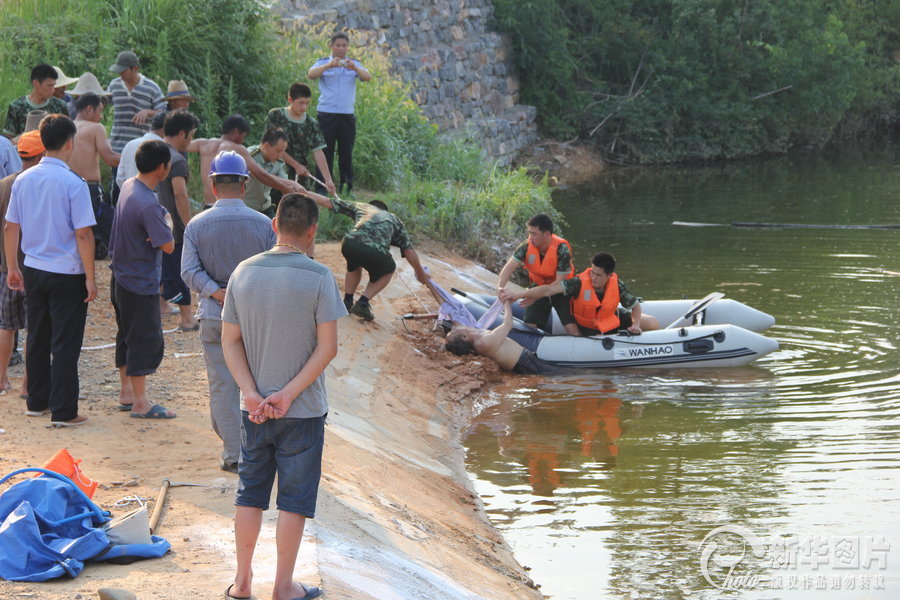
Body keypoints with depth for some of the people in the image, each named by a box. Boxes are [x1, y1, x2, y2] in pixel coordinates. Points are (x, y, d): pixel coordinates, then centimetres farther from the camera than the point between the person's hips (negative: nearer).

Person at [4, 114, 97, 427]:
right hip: (67, 273, -6)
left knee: (37, 339, 17)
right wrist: (90, 278, -10)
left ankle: (37, 401, 27)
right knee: (66, 343, 1)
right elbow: (83, 234, -17)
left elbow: (10, 227, 7)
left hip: (33, 270, 6)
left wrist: (12, 267, 18)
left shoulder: (23, 180, 2)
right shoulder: (73, 184, -15)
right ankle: (63, 411, 3)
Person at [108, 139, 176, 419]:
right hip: (141, 283, -9)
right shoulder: (148, 204, -26)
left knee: (128, 337, 18)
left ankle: (126, 393, 28)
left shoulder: (128, 187, 4)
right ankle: (140, 403, 4)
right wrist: (167, 224, -3)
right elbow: (168, 245, -23)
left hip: (122, 277, 9)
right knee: (146, 340, -1)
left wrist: (160, 222, -7)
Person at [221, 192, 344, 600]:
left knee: (250, 494, 15)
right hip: (303, 412, -4)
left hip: (254, 409, 4)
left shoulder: (244, 273, 0)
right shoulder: (318, 277, -12)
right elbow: (327, 347, -15)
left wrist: (252, 394, -5)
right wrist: (289, 394, -12)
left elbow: (230, 341, 0)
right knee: (294, 500, 6)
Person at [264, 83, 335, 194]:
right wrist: (296, 166, -8)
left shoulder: (311, 124, 3)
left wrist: (328, 180, -14)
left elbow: (318, 153, -2)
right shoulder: (275, 116, -2)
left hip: (300, 178, 2)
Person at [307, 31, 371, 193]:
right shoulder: (323, 63, 8)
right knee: (325, 152, -4)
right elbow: (311, 74, -12)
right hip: (326, 114, -2)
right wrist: (329, 66, -28)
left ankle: (347, 188, 8)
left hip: (347, 114, 2)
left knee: (346, 153, 3)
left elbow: (368, 77, -4)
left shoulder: (354, 64, 14)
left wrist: (354, 68, -24)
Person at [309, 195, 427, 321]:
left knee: (354, 265, 39)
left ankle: (347, 301, 33)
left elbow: (328, 202, 36)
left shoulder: (361, 206, 34)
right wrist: (421, 273, 37)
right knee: (388, 270, 32)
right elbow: (409, 251, 26)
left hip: (350, 245, 2)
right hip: (376, 252, -2)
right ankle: (363, 303, 17)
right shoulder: (395, 219, 33)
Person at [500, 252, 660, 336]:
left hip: (612, 319, 3)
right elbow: (549, 289, -41)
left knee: (653, 323, -3)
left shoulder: (617, 285, -23)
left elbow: (636, 305, -8)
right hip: (587, 326, -3)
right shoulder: (580, 283, -32)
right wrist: (519, 294, -51)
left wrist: (636, 324, -27)